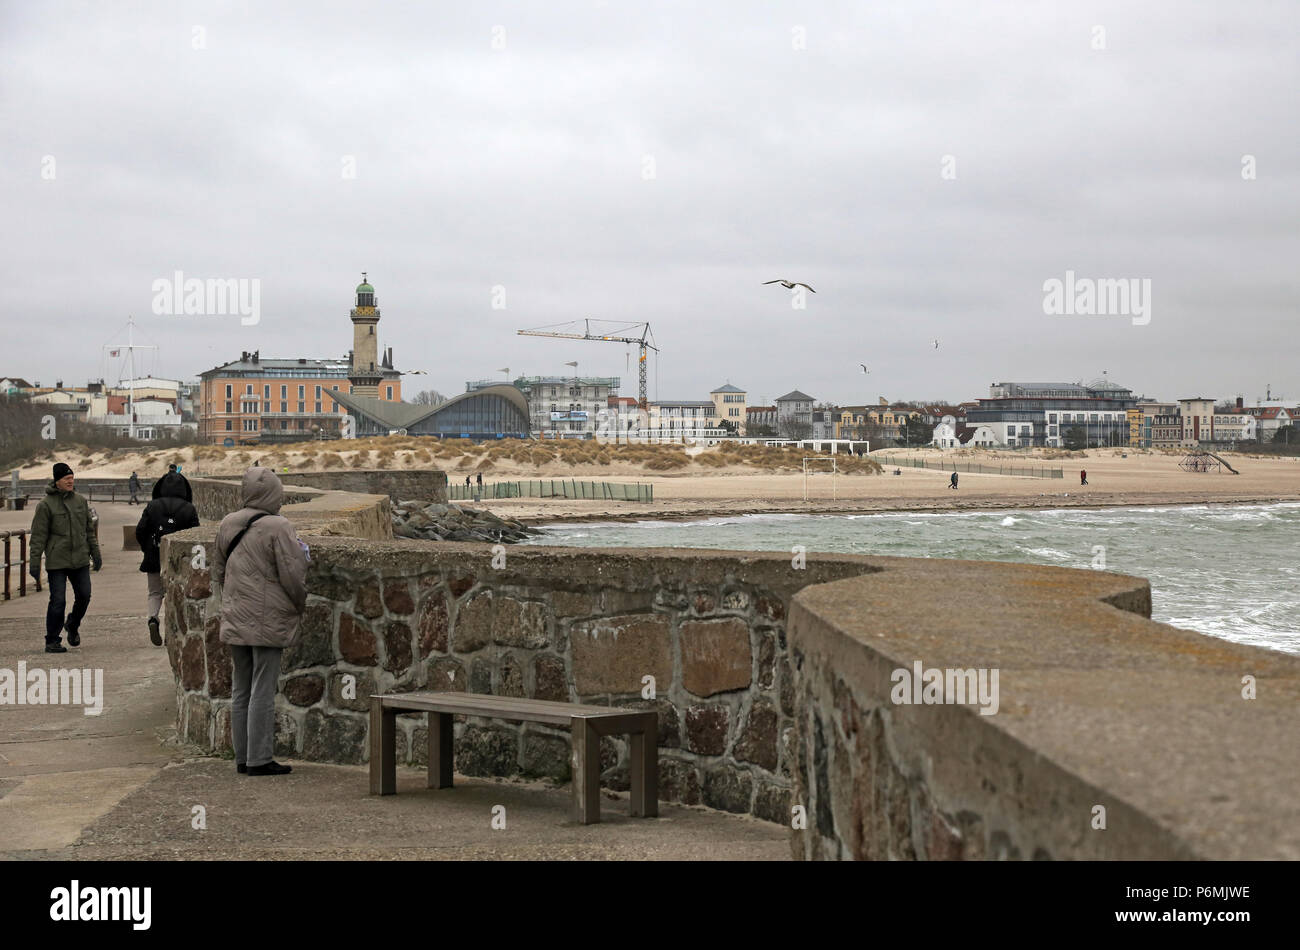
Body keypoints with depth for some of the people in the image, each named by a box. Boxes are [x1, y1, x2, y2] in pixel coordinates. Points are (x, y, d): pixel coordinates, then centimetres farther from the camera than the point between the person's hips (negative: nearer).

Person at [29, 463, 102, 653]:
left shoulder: (80, 501, 10)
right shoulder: (46, 505, -5)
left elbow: (89, 530, 19)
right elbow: (38, 536, -5)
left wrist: (95, 553, 17)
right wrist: (34, 562, -8)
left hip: (80, 559, 5)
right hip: (57, 561, -4)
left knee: (84, 596, 3)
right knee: (57, 601, -7)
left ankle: (73, 625, 31)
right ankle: (52, 641, 4)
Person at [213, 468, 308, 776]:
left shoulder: (227, 524, 6)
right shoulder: (278, 527, -15)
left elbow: (218, 572, 15)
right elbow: (292, 576, -13)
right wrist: (300, 605, 5)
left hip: (235, 620, 7)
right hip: (267, 621, -7)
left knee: (241, 690, 14)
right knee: (263, 691, -1)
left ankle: (242, 757, 19)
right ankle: (259, 759, 2)